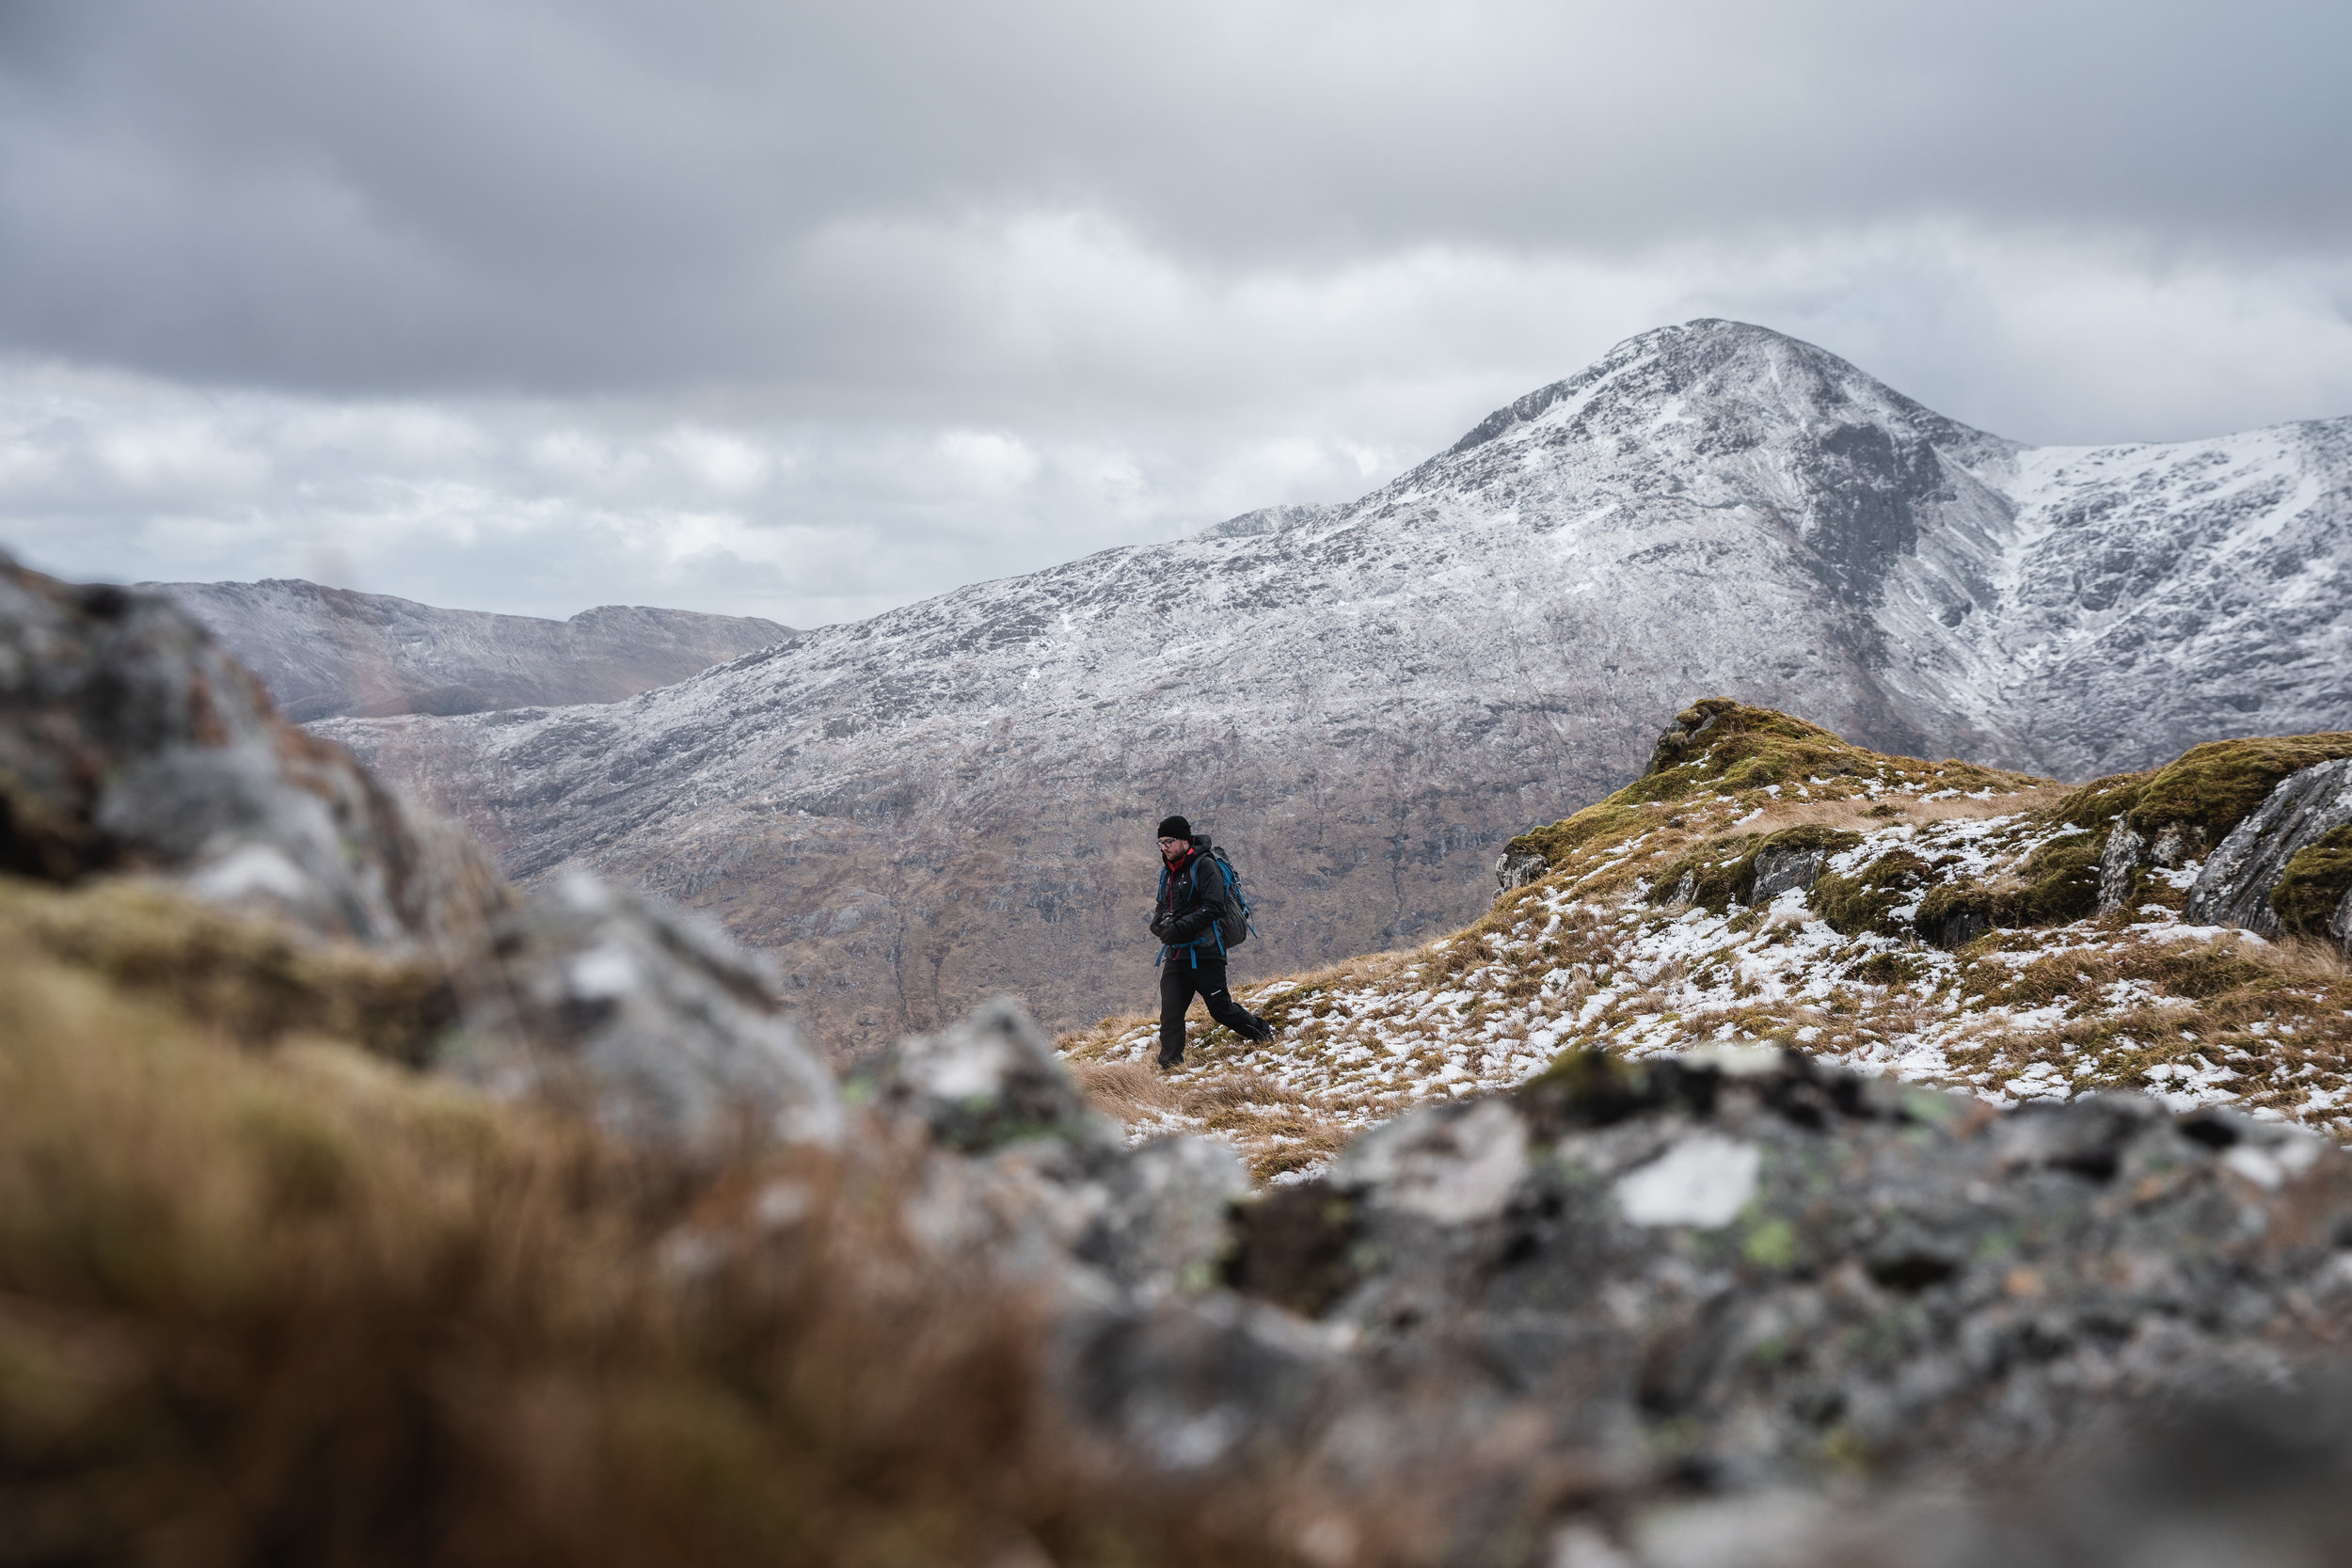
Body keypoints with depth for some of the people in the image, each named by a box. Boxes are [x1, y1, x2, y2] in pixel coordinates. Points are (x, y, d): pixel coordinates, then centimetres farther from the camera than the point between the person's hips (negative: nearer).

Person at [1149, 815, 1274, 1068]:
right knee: (1170, 1011, -1)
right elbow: (1162, 906, 21)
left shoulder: (1204, 866, -10)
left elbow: (1212, 909, -18)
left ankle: (1264, 1033, 22)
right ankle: (1170, 1064, 6)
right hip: (1176, 954, 7)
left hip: (1203, 953, -7)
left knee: (1221, 1008, 0)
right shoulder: (1168, 871, 14)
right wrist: (1160, 923, -3)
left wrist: (1179, 927, -24)